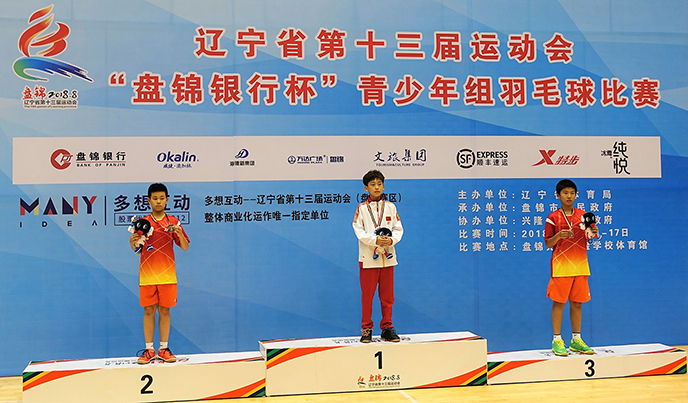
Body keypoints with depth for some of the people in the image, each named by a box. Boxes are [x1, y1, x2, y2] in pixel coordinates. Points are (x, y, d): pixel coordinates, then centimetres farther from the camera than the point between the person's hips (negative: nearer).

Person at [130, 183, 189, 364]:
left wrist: (179, 234, -15)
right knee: (148, 311, 3)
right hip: (147, 275, 0)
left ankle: (163, 349, 13)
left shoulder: (173, 222, 4)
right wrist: (132, 242, -11)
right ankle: (149, 350, 10)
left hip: (167, 274, 0)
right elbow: (137, 250, 10)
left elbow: (185, 247, 4)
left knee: (164, 310, 4)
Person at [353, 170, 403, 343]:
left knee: (387, 296, 7)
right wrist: (375, 240, -19)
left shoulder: (390, 207, 9)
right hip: (368, 258, -2)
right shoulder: (362, 208, 2)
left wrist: (391, 240, -13)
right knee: (367, 296, 2)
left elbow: (398, 228, 7)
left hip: (388, 257, 2)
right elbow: (359, 231, -6)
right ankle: (366, 329, 13)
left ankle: (387, 328, 18)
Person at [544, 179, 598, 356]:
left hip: (580, 266, 4)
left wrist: (594, 233, -10)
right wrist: (558, 235, -20)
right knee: (558, 302, -2)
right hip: (560, 265, -3)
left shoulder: (583, 215, 9)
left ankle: (576, 340, 18)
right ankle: (557, 341, 5)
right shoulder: (553, 218, -2)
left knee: (577, 302, 8)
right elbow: (548, 244, -1)